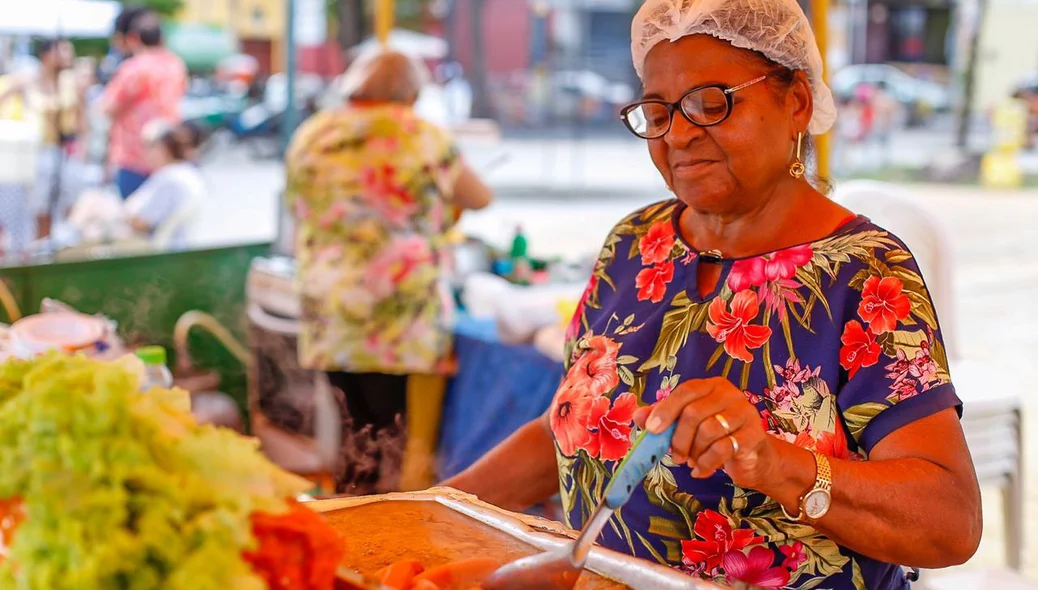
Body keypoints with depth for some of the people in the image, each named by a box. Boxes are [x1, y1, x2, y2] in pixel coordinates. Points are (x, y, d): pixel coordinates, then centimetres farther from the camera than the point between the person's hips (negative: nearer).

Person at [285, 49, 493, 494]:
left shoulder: (310, 135, 9)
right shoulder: (423, 137, -2)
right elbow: (479, 198, 10)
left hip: (329, 315, 5)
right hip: (401, 315, -4)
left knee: (356, 428, 13)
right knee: (400, 440, 0)